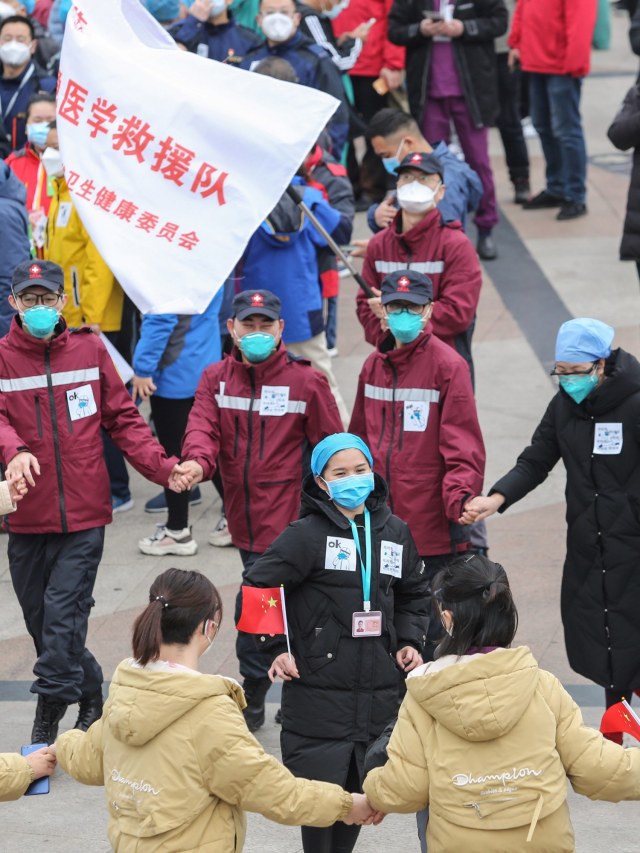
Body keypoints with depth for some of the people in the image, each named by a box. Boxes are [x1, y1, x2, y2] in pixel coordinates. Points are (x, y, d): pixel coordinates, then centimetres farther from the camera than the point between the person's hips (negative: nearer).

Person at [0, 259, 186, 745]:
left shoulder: (89, 350, 4)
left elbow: (122, 418, 7)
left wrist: (160, 467, -6)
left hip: (83, 513, -1)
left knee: (63, 616, -8)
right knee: (41, 619, 10)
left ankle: (47, 723, -1)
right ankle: (91, 696, 30)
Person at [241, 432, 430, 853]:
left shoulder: (395, 532, 8)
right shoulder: (307, 534, -8)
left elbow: (413, 594, 23)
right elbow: (257, 588, -6)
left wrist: (410, 641, 9)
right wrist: (276, 649, -9)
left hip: (378, 692, 5)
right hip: (318, 691, -4)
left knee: (362, 790, 11)